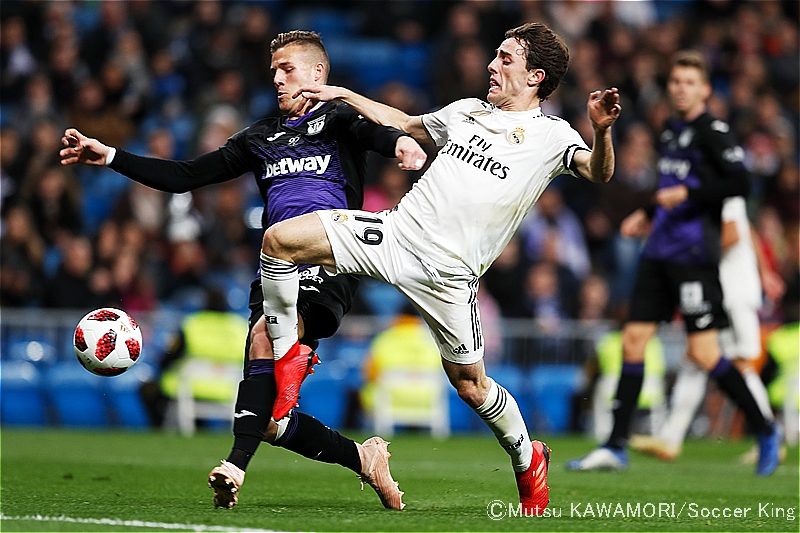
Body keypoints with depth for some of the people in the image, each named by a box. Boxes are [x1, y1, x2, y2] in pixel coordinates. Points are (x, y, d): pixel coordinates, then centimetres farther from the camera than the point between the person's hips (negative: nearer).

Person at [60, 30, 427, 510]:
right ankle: (363, 458, 17)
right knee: (269, 421, -2)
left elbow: (373, 130, -15)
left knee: (267, 332, -36)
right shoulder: (261, 138, 26)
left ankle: (237, 466, -40)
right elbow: (184, 177, 24)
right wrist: (110, 157, 16)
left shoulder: (337, 118, 9)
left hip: (328, 265, -7)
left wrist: (401, 141, -39)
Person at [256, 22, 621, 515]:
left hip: (448, 270, -4)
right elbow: (405, 124, 36)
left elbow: (598, 173, -17)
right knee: (280, 239, -12)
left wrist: (602, 131, -36)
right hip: (397, 230, 5)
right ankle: (285, 358, 4)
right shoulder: (466, 110, 18)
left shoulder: (551, 135, 1)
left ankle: (527, 457, 29)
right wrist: (345, 96, 33)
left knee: (469, 384, 1)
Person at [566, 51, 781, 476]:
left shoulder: (712, 132, -8)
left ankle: (765, 432, 7)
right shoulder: (671, 131, 17)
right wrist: (648, 215, 22)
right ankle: (615, 448, 6)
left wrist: (687, 194, -22)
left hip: (695, 253, -8)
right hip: (659, 250, 8)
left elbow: (738, 182, -17)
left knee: (702, 352, -9)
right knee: (633, 339, 3)